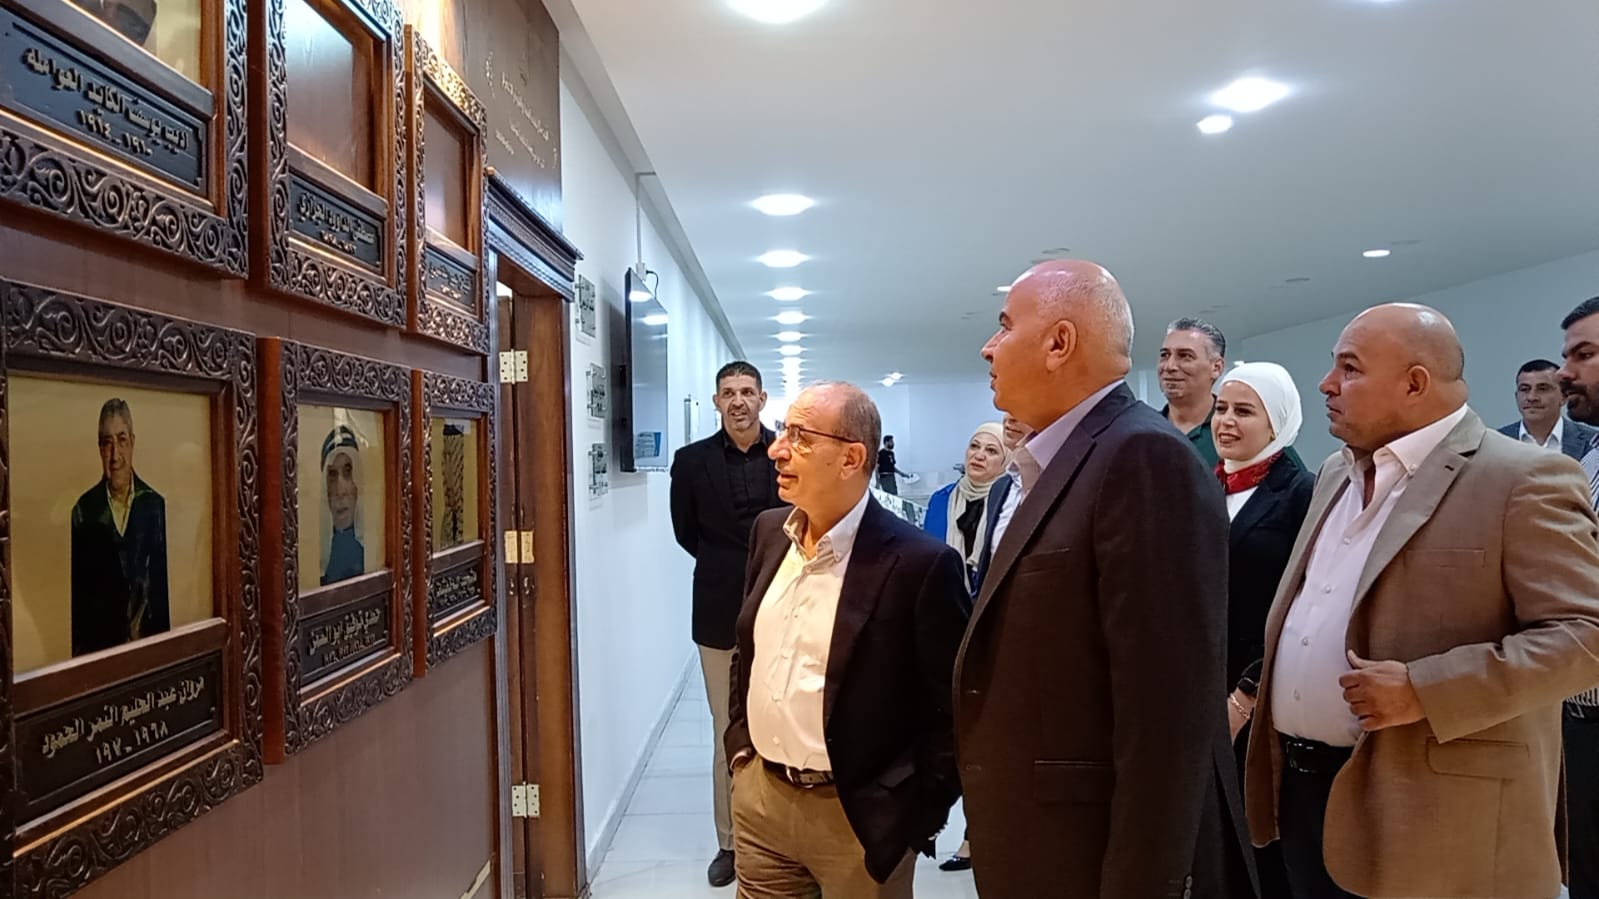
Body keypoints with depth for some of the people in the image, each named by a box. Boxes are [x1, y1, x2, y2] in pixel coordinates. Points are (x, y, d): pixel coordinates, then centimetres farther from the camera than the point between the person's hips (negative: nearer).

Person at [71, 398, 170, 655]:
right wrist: (80, 647, -2)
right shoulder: (84, 509, 1)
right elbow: (76, 588, 4)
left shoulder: (154, 504, 3)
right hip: (97, 643, 0)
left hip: (146, 640, 1)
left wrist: (162, 640, 1)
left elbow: (162, 583, 6)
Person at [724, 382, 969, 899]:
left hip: (855, 816, -5)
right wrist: (740, 747, 10)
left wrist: (912, 821, -12)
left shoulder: (920, 563, -19)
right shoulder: (769, 532, 1)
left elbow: (951, 712, -14)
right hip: (758, 794, 6)